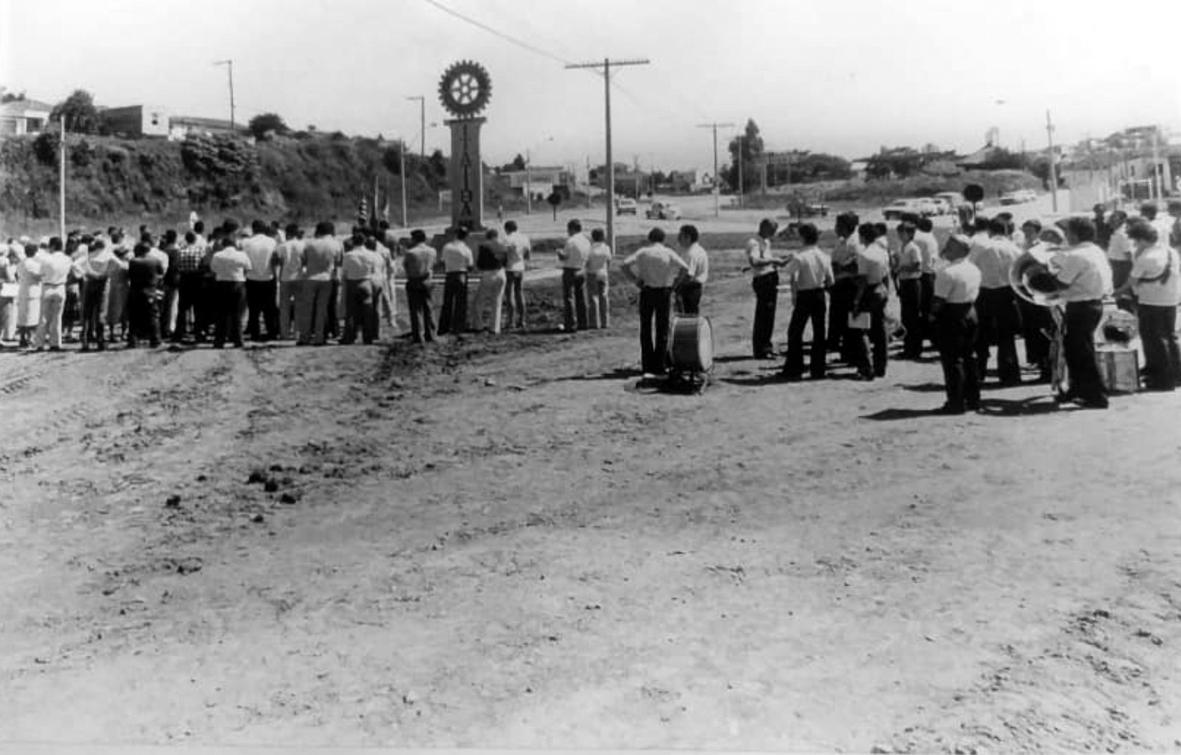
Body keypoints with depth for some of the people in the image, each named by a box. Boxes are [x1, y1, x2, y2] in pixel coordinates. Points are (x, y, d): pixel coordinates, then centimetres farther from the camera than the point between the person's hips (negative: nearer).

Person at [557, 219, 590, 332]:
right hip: (582, 271, 7)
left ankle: (571, 325, -4)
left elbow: (563, 258, -13)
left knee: (569, 298, -2)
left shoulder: (571, 241, -15)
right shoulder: (586, 241, 7)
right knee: (581, 297, 13)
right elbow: (587, 258, 12)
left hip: (570, 271, -7)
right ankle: (582, 323, 17)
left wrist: (559, 252, 10)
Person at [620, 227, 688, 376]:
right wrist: (675, 281, 1)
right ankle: (659, 366, 7)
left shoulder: (642, 252, 1)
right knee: (662, 329, 7)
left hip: (646, 292, 1)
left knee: (646, 328, 11)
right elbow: (685, 269, -10)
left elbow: (624, 265, -8)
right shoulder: (668, 253, -2)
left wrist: (635, 279, -1)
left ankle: (647, 365, 10)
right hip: (664, 292, -1)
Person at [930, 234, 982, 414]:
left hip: (951, 317, -8)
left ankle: (956, 402, 0)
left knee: (952, 360, -2)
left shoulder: (947, 272, -19)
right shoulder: (974, 270, 8)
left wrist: (932, 315, -5)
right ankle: (973, 398, 21)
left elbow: (939, 299, -19)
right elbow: (975, 295, 11)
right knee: (969, 357, 15)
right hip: (970, 313, 8)